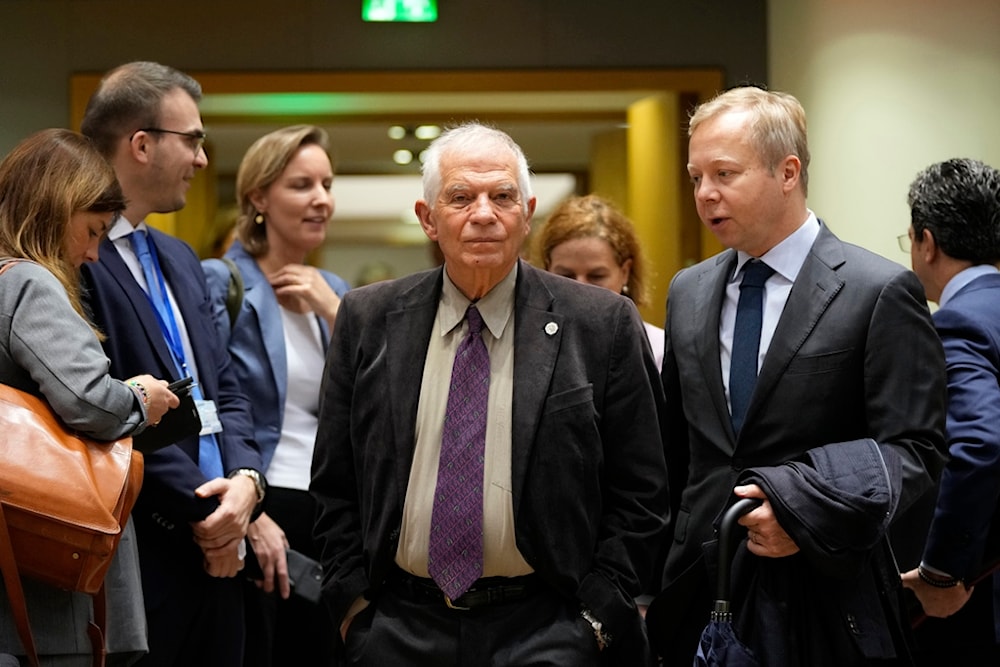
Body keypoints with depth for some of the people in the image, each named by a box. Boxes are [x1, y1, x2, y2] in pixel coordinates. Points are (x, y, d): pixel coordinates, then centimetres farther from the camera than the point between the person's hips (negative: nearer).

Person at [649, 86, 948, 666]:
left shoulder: (881, 292, -6)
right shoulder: (688, 293, 11)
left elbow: (915, 448, -9)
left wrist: (803, 504, -21)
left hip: (823, 598, -4)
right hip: (698, 595, 4)